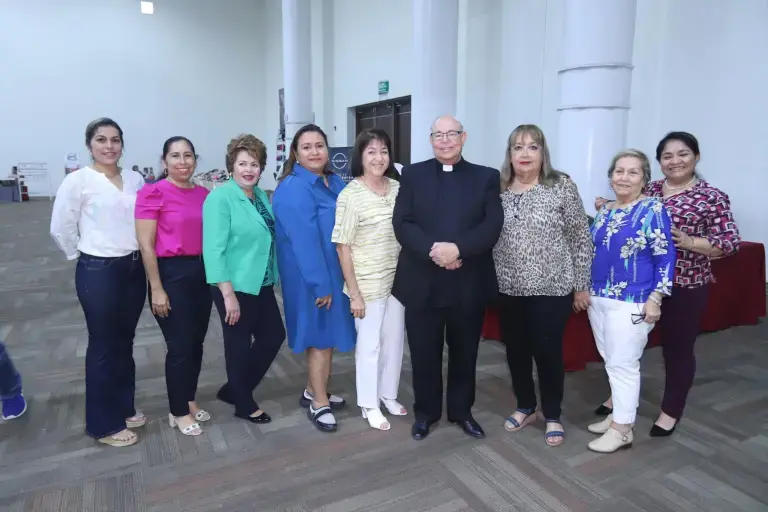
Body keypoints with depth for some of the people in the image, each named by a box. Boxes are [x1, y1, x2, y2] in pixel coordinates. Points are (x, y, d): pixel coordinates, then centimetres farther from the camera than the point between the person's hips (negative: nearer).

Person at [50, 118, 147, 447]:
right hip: (98, 272, -5)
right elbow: (60, 229, -7)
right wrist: (83, 256, 1)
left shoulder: (135, 179, 5)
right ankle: (103, 424, 20)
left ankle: (124, 408, 33)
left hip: (134, 269, 5)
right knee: (103, 347, 5)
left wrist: (139, 253, 5)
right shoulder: (78, 181, -9)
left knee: (125, 342, 16)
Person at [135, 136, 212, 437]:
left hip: (202, 271, 6)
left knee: (197, 342, 14)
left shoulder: (203, 194, 6)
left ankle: (189, 401, 34)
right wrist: (157, 289, -14)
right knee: (179, 346, 3)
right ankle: (178, 412, 21)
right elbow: (146, 245, -12)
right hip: (171, 273, -6)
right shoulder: (153, 193, -11)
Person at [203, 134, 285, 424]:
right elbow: (214, 249, -20)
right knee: (239, 345, 7)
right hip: (235, 286, -8)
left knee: (273, 337, 15)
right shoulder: (220, 198, -15)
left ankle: (234, 390, 34)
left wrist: (272, 278, 15)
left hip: (261, 284, 8)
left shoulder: (261, 196, 8)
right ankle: (244, 404, 28)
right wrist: (228, 294, -22)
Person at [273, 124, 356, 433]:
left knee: (328, 335, 17)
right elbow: (304, 241, -23)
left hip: (336, 272, 8)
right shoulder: (292, 190, -17)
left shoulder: (335, 182, 8)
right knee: (321, 336, 3)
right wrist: (320, 283, -23)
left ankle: (313, 391, 34)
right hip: (310, 277, -8)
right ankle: (319, 403, 20)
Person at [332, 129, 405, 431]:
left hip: (397, 279, 5)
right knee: (369, 344, 8)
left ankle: (388, 395, 37)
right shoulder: (350, 195, -13)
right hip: (367, 283, -5)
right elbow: (342, 247, -12)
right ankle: (369, 405, 28)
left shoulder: (398, 188, 1)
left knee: (395, 339, 16)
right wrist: (354, 293, -14)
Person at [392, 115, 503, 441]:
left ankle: (461, 411, 35)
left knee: (464, 353, 15)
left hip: (469, 285, 1)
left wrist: (458, 249, -21)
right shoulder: (412, 175, 5)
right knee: (424, 354, 11)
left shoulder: (486, 177, 5)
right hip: (422, 283, 0)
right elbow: (402, 224, -5)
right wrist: (433, 251, -20)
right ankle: (425, 412, 31)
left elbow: (492, 226, -6)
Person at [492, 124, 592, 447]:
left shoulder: (562, 186, -5)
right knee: (516, 351, 13)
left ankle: (553, 416, 26)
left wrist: (582, 285, -3)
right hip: (509, 289, 4)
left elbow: (580, 238, -3)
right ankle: (525, 407, 34)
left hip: (551, 288, -3)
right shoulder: (498, 189, 4)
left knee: (548, 352, 4)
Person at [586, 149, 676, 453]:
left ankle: (622, 428, 11)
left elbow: (665, 258, -11)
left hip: (632, 302, -7)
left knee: (623, 364, -1)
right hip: (599, 298, 7)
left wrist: (654, 299, -15)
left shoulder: (653, 209, -9)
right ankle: (618, 414, 29)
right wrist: (585, 290, 16)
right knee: (610, 361, 15)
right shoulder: (604, 211, 10)